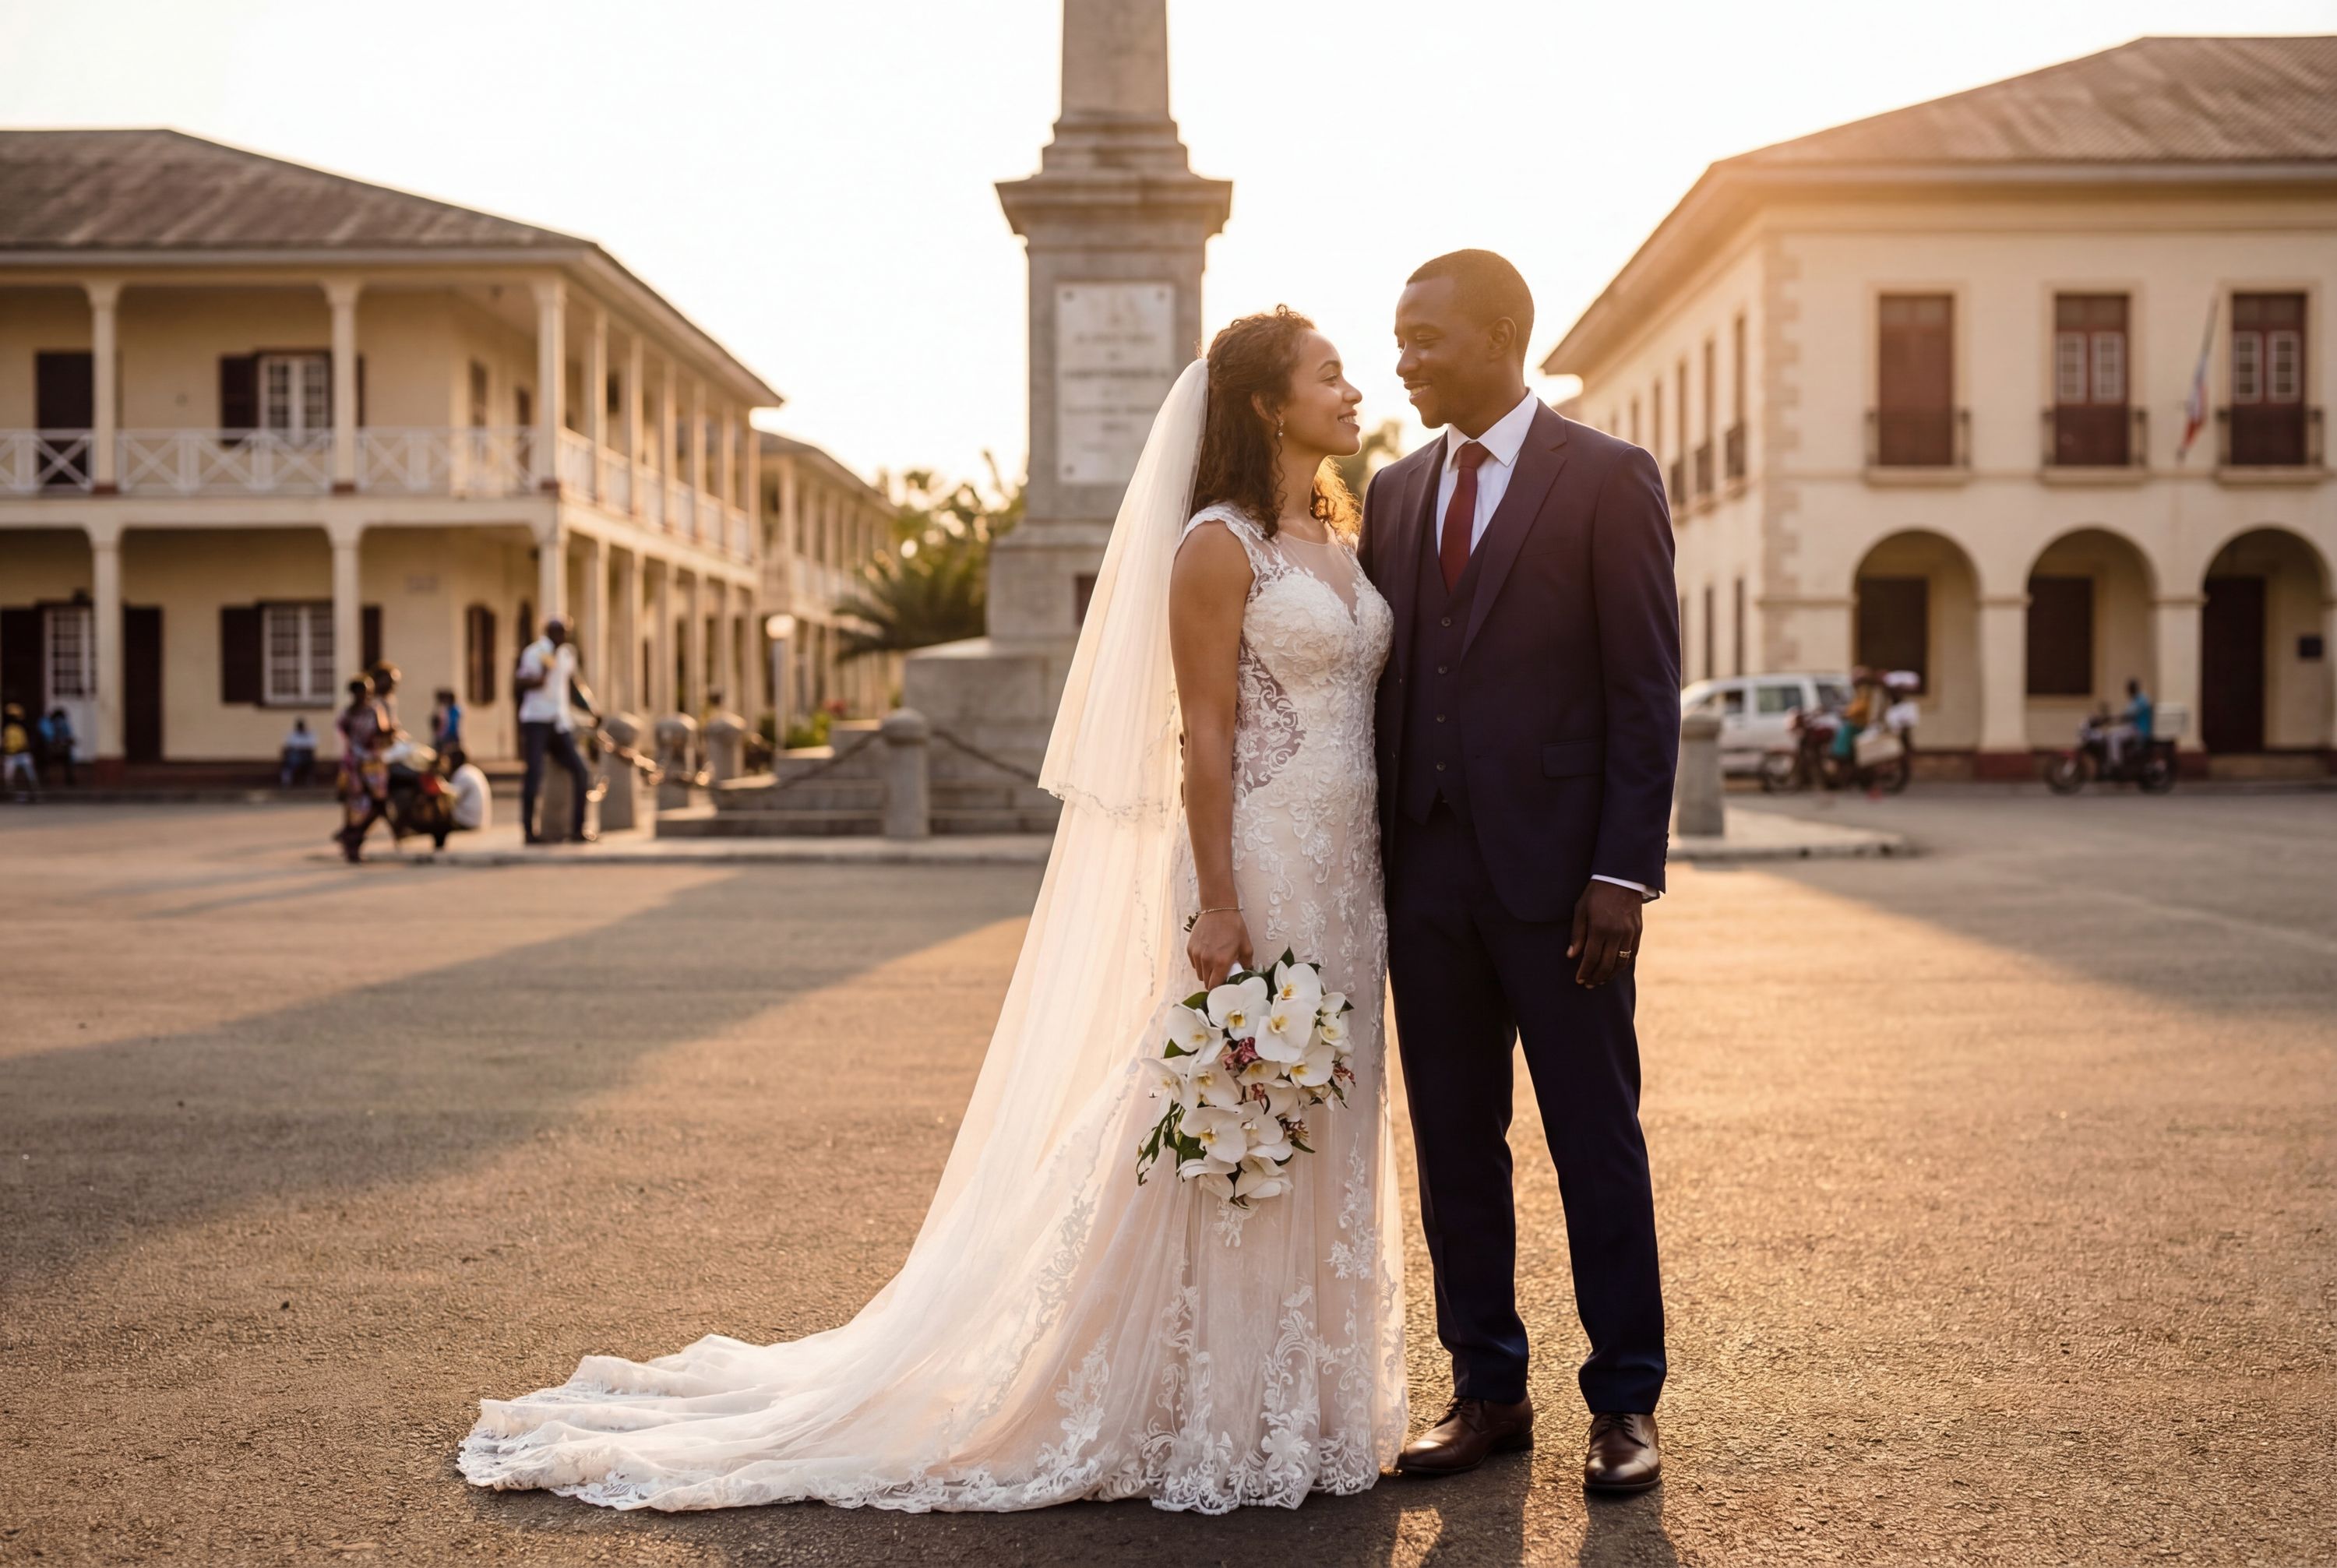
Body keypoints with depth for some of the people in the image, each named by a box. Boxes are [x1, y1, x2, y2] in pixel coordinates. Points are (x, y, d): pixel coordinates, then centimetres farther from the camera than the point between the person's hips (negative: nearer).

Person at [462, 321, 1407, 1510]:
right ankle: (1208, 1416, 11)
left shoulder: (1342, 539, 15)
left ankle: (1297, 1405, 23)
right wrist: (1216, 908, -18)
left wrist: (1382, 880, 14)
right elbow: (1205, 736, -14)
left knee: (1318, 1136, 12)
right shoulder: (1217, 545, -9)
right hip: (1254, 868, -8)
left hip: (1344, 877, 8)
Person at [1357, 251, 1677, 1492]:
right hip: (1427, 867, 5)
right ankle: (1487, 1392, 21)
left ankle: (1624, 1402, 15)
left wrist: (1624, 874, -14)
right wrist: (1370, 856, 7)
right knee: (1453, 1146, 10)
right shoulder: (1394, 493, 13)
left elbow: (1647, 693, -7)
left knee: (1596, 1143, 4)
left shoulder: (1608, 479, -3)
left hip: (1558, 872, -5)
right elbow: (1381, 684, 14)